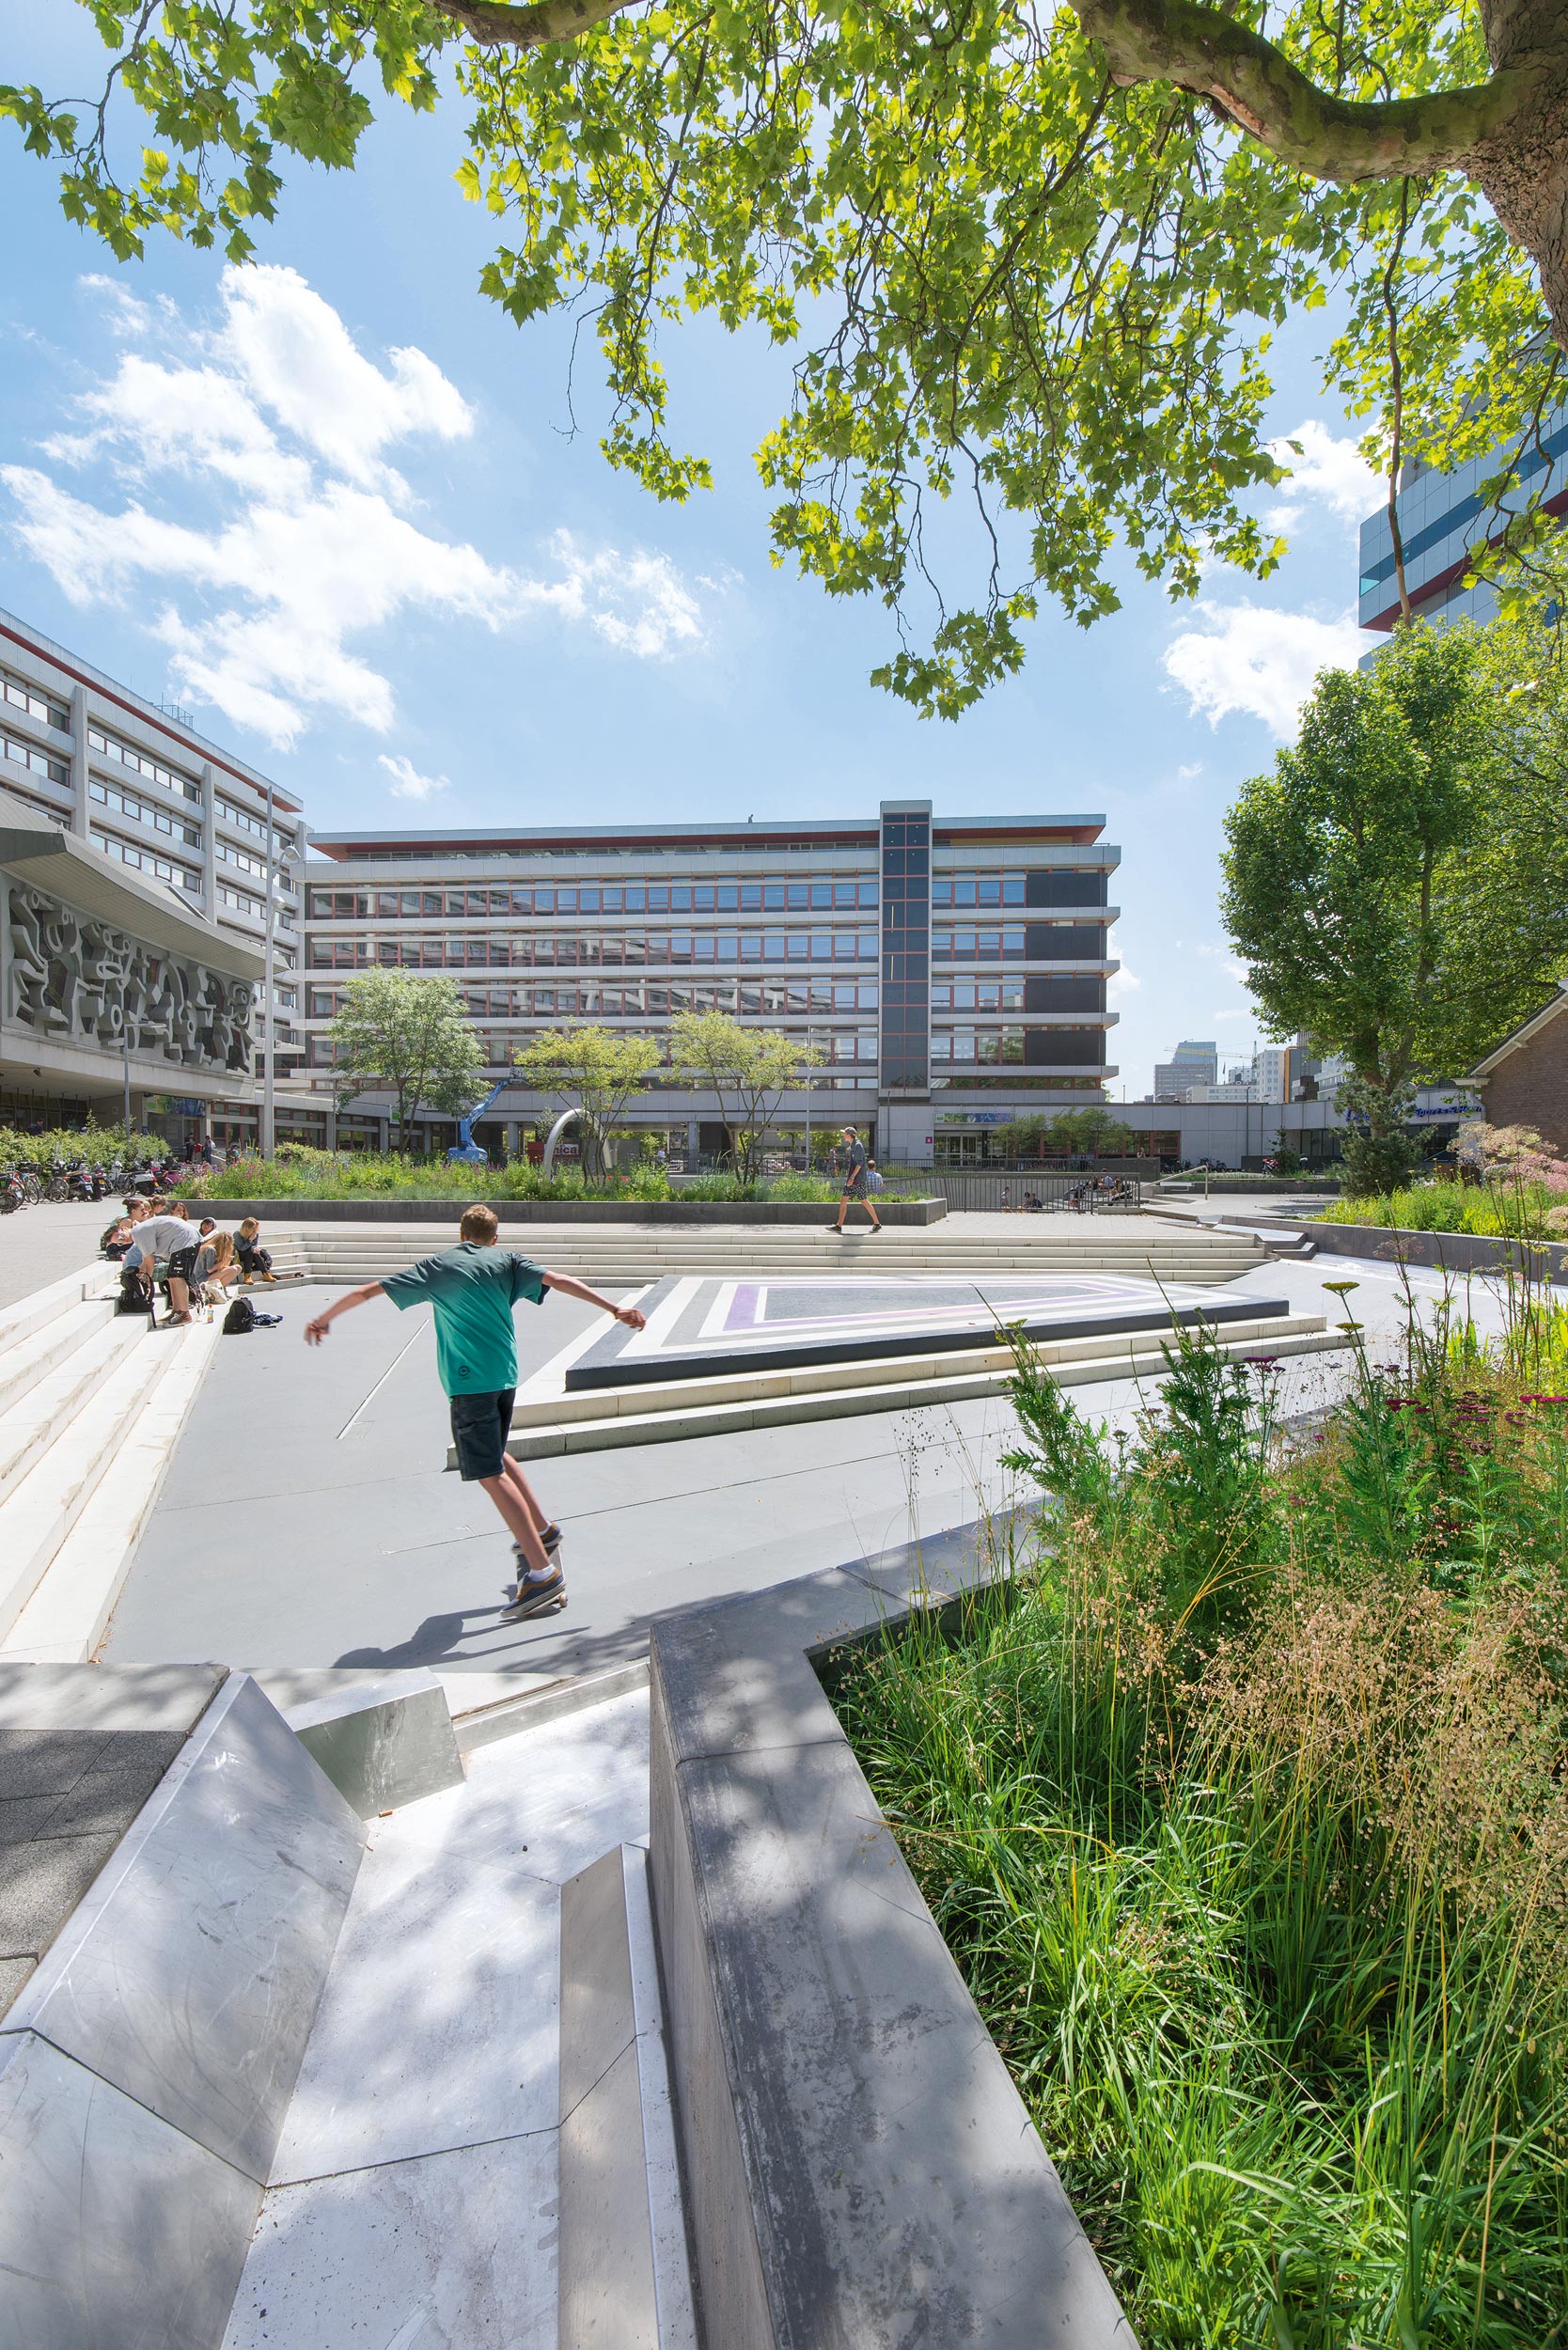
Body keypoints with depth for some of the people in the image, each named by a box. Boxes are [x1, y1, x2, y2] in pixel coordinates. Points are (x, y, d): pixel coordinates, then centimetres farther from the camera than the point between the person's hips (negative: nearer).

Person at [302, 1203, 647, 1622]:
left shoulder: (436, 1266, 5)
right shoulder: (507, 1260, 8)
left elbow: (366, 1292, 8)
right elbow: (559, 1280, -6)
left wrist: (323, 1319, 24)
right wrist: (615, 1309, -9)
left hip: (467, 1380, -5)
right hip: (504, 1372, 5)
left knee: (490, 1473, -5)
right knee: (495, 1454, 27)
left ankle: (543, 1572, -10)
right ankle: (541, 1530, 34)